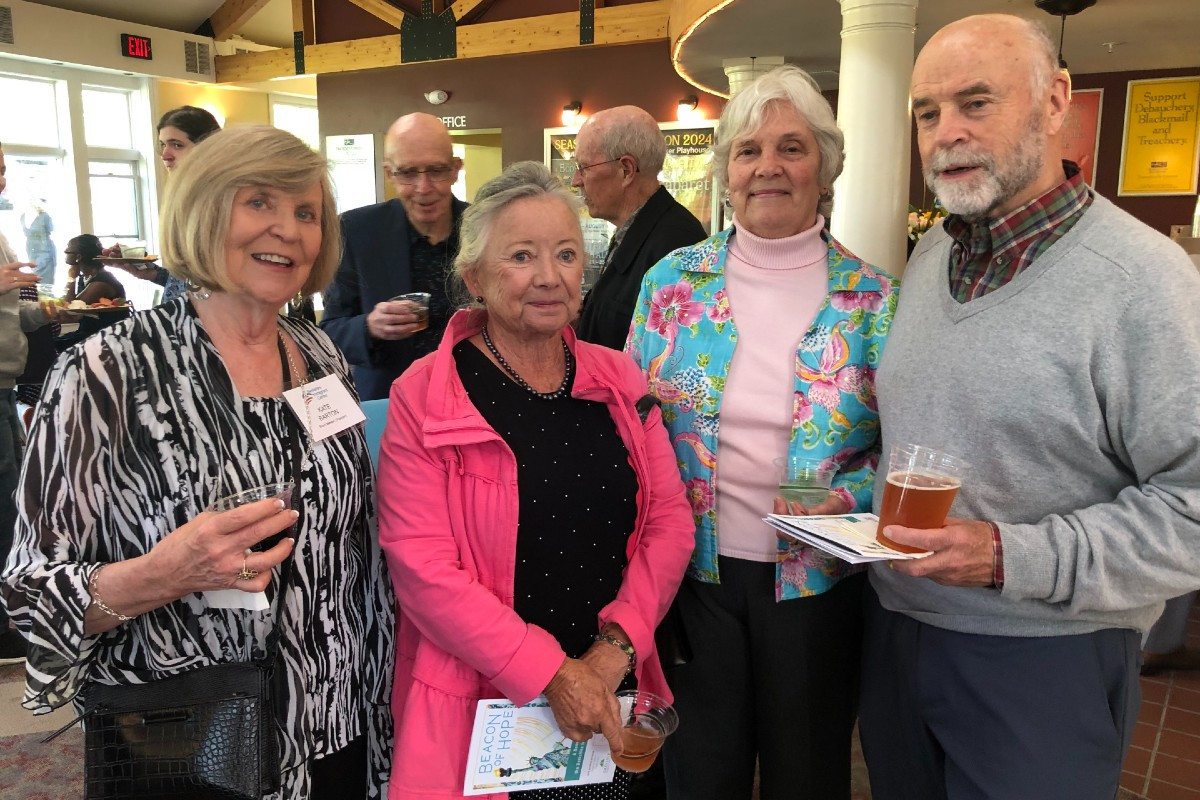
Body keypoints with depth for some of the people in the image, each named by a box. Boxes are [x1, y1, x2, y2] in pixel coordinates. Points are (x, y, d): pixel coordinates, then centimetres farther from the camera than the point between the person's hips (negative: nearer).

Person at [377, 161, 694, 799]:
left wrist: (616, 648, -12)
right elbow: (422, 567, -16)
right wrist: (554, 674, -18)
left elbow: (669, 520, 0)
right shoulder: (424, 397, -10)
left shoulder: (619, 382, 3)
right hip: (481, 703, -4)